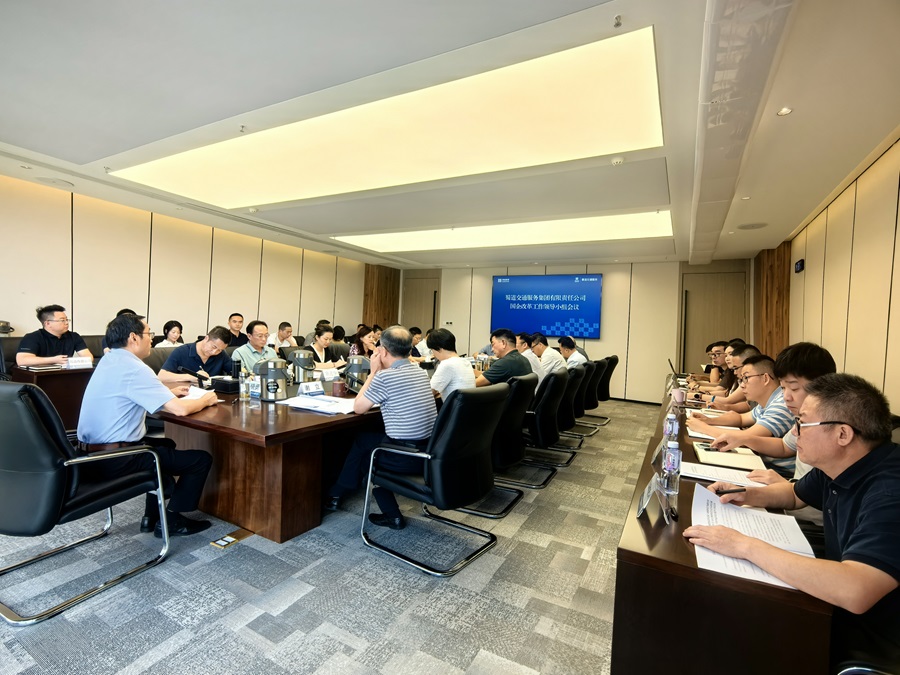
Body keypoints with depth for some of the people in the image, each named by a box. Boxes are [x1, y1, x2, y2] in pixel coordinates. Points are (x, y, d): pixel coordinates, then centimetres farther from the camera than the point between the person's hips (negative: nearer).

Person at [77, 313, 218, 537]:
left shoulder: (110, 360, 7)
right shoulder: (133, 368, -22)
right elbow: (180, 409, -25)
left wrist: (168, 393, 15)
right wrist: (205, 399, -6)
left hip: (92, 454, 10)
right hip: (114, 460, -10)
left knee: (165, 444, 32)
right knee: (201, 459, -3)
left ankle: (152, 516, 33)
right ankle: (170, 521, 12)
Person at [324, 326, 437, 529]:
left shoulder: (384, 377, -17)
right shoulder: (420, 372, 6)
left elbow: (358, 408, -3)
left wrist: (374, 372, 0)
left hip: (406, 456, -7)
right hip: (428, 450, 8)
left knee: (363, 441, 23)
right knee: (364, 439, 25)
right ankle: (338, 494, 39)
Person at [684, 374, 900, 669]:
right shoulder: (838, 468, -2)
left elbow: (853, 591, -45)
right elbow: (794, 493, 19)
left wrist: (746, 546, -37)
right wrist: (747, 495, -1)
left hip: (872, 646, -7)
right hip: (841, 614, 8)